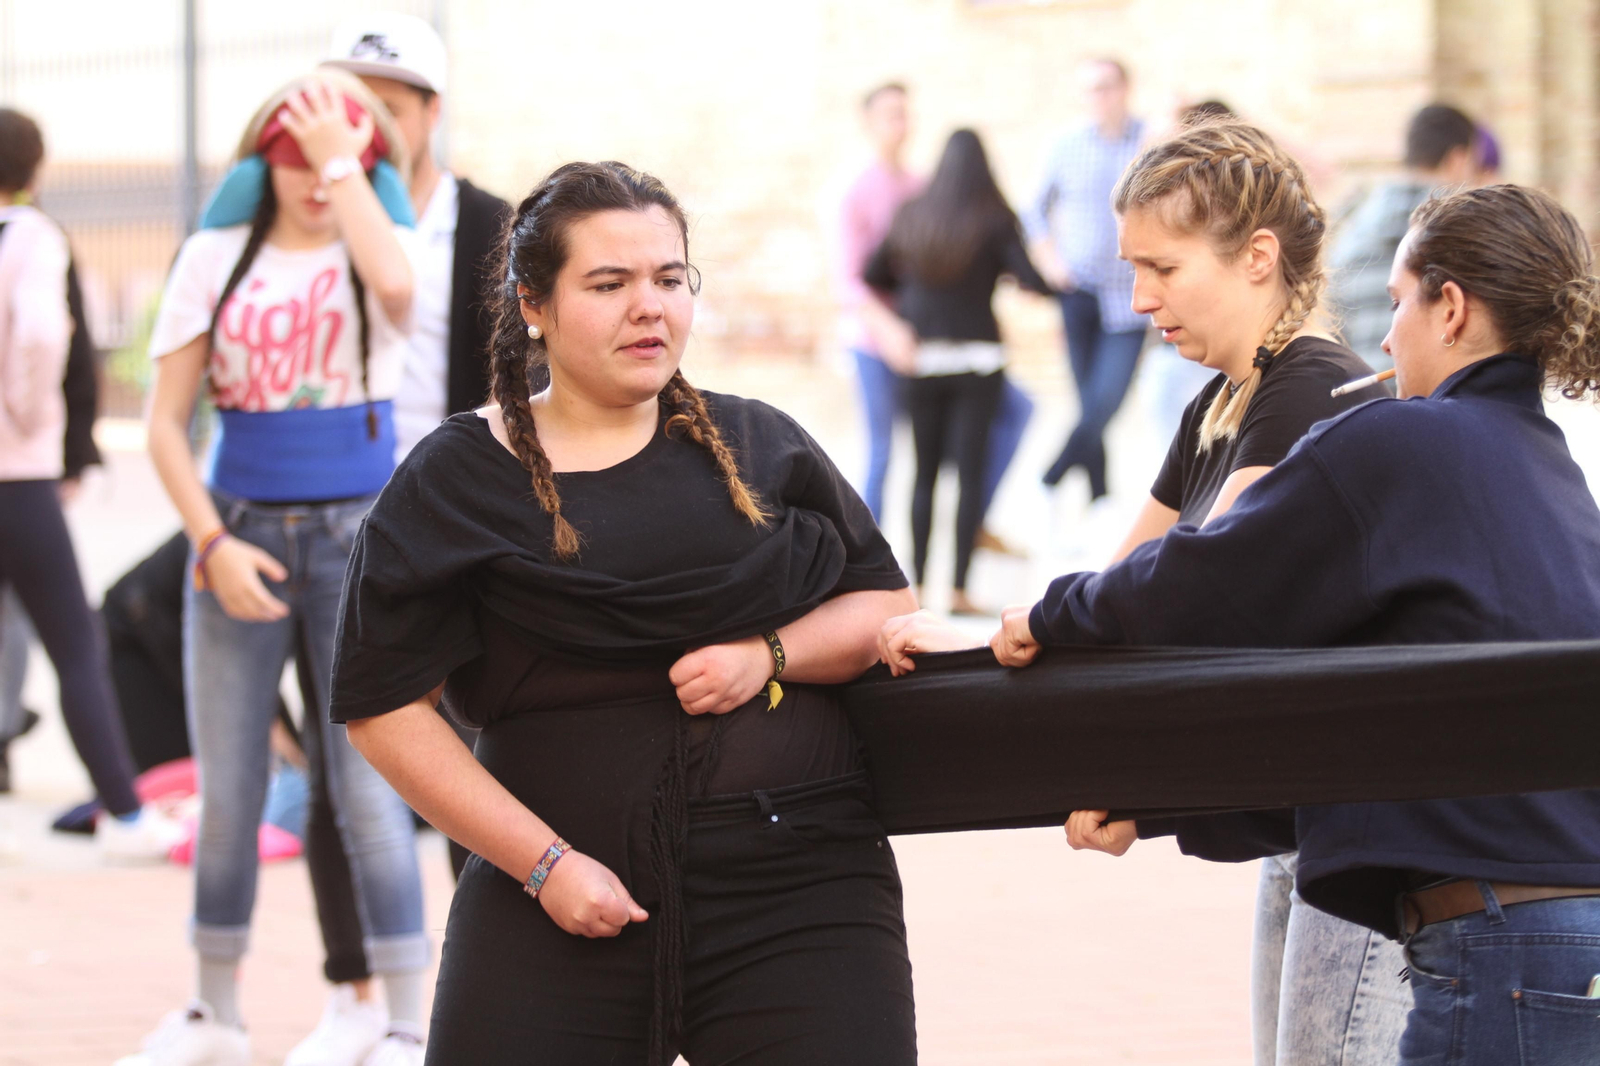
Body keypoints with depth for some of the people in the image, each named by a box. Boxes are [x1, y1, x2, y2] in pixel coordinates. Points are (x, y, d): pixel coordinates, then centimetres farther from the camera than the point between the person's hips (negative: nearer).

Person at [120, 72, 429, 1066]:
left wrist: (344, 164, -16)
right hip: (240, 530, 2)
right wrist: (215, 545, -9)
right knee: (228, 795, 7)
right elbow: (166, 423, 3)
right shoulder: (216, 257, 4)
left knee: (370, 789, -6)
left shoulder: (375, 247, 0)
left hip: (356, 536, -2)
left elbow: (394, 284, -27)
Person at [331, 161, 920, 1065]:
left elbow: (887, 601, 14)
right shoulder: (458, 482, 2)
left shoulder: (756, 445, 9)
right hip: (567, 902, -1)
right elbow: (387, 708, -1)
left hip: (796, 896, 1)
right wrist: (545, 862, -7)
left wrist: (769, 658, -7)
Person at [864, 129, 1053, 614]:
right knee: (971, 473, -1)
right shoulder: (994, 220, -7)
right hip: (976, 359, -3)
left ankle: (916, 583, 10)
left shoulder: (911, 216, 5)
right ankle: (959, 588, -5)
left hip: (921, 359, 3)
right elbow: (1030, 281, -11)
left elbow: (872, 276, 11)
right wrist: (1055, 286, 11)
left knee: (924, 473, 11)